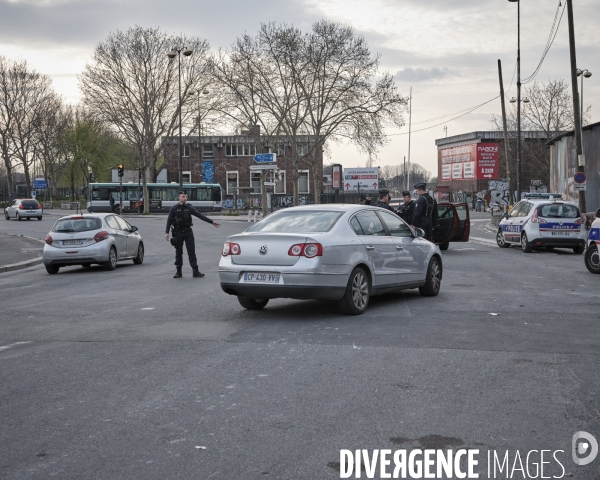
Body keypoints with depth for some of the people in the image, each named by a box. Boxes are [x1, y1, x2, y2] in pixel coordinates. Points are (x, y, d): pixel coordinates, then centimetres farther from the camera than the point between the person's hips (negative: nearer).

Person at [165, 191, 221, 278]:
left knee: (192, 252, -2)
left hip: (188, 232, 1)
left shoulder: (189, 208, 6)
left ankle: (195, 271, -3)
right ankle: (178, 272, 14)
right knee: (178, 253, 5)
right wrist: (167, 232, -9)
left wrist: (212, 222, 1)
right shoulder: (174, 209, 0)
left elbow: (200, 215, 4)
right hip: (178, 232, -1)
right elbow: (169, 221, 0)